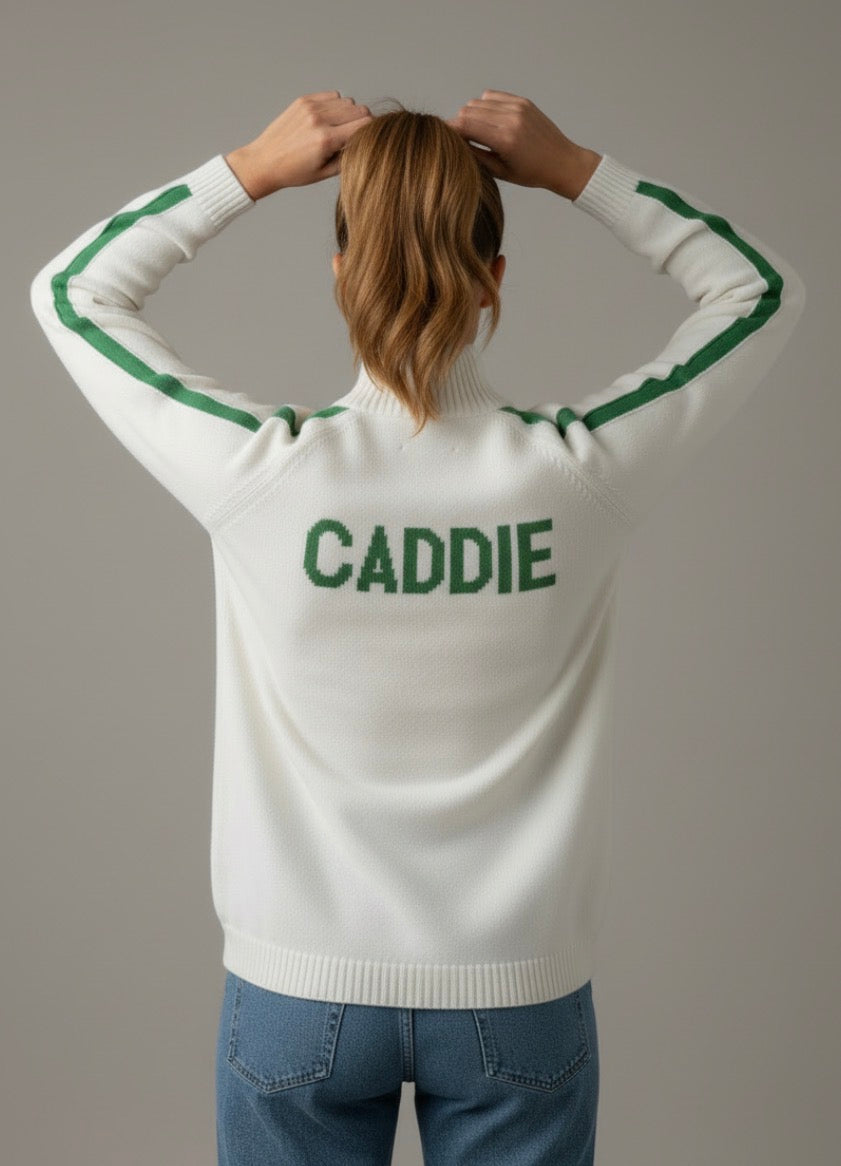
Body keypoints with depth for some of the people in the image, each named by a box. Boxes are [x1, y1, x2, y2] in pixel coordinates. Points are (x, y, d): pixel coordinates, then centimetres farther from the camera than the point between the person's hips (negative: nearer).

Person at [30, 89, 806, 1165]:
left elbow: (71, 292, 1)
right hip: (518, 996, 1)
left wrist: (246, 170, -3)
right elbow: (762, 291, 3)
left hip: (296, 993, 0)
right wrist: (578, 173, -2)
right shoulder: (575, 471, -15)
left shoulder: (261, 471, -17)